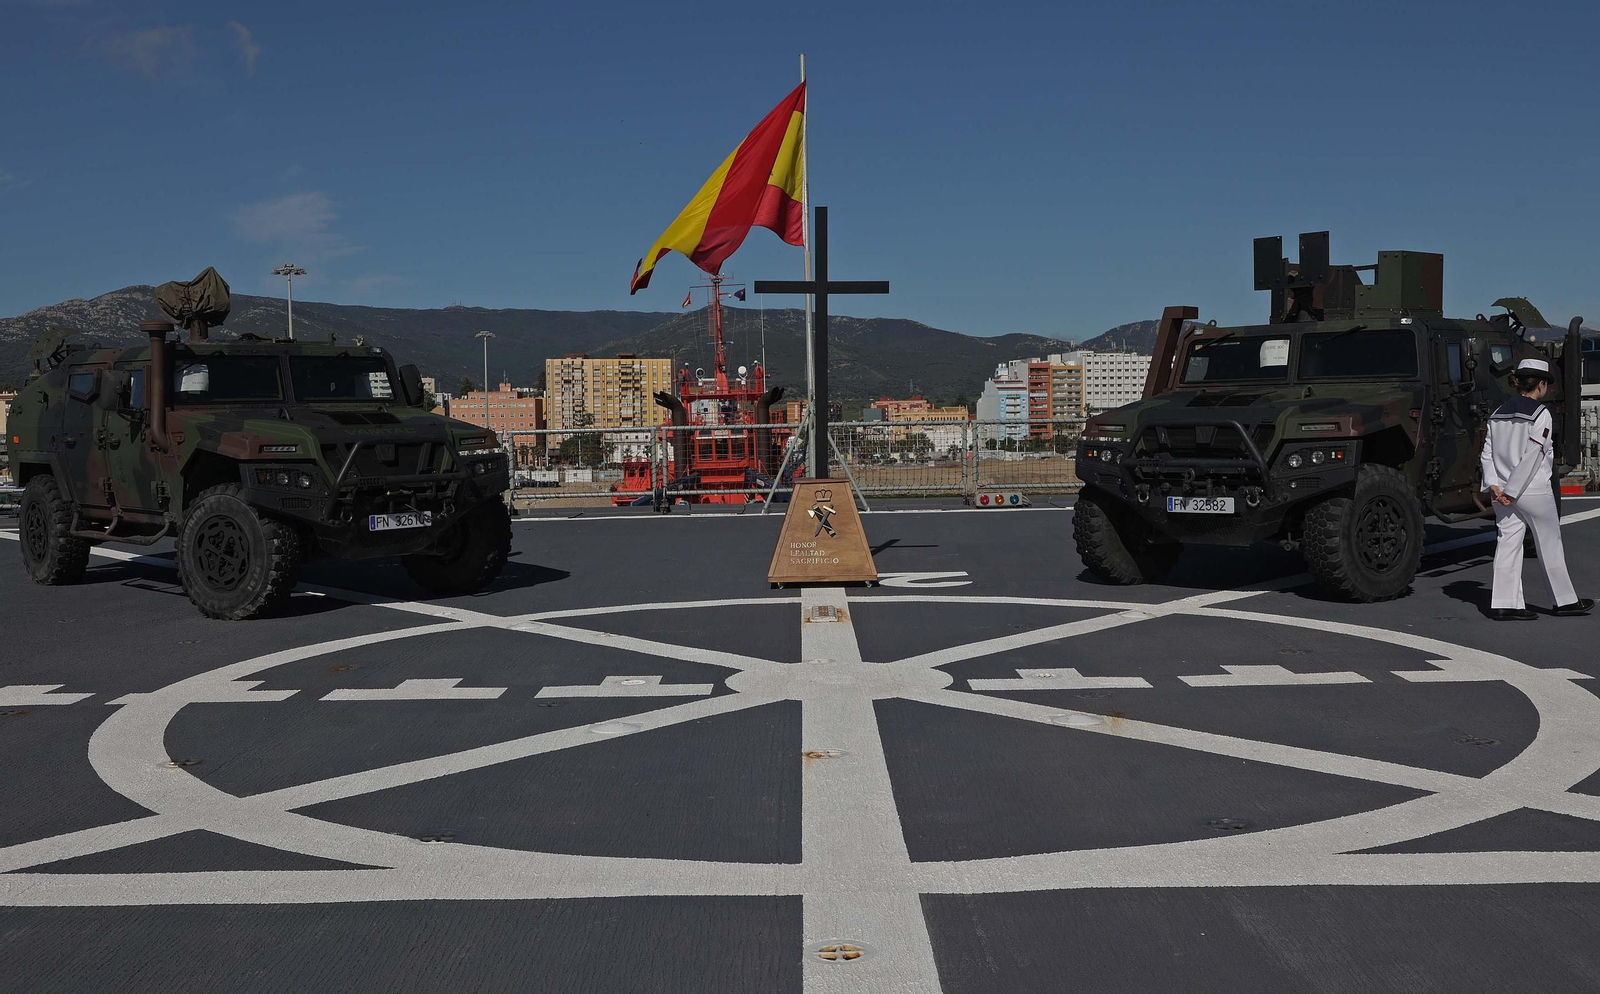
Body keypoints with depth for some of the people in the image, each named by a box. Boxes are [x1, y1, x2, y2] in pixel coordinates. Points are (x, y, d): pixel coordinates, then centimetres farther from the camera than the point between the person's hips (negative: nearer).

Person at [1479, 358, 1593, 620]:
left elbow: (1487, 453, 3)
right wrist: (1511, 491, -17)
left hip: (1502, 492, 6)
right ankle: (1566, 600, 21)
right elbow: (1531, 457, -18)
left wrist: (1493, 485, -4)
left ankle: (1504, 604, 0)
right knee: (1550, 546, 8)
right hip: (1534, 491, -6)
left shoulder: (1499, 413, 9)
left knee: (1507, 544, 4)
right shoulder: (1540, 414, -11)